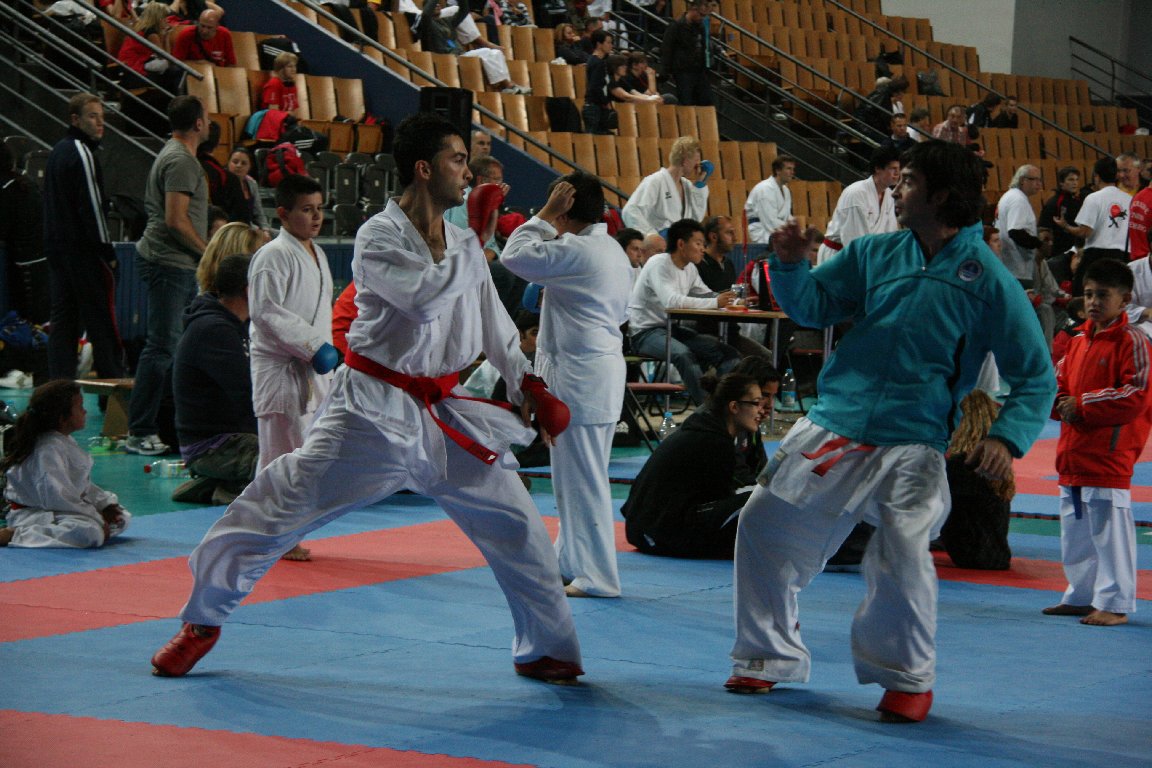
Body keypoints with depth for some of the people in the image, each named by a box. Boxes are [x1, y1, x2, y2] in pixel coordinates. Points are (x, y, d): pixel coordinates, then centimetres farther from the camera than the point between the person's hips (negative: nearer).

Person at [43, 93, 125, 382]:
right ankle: (113, 380, -4)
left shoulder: (57, 152, 17)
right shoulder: (82, 153, -12)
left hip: (57, 247, 9)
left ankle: (60, 381, 4)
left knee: (62, 319, 7)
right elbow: (91, 206, -17)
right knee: (102, 319, -5)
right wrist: (108, 251, -14)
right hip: (84, 250, -9)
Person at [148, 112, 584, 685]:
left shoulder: (462, 243, 8)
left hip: (442, 413, 6)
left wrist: (530, 387, 12)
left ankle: (546, 650, 20)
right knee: (277, 509, -5)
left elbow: (492, 321, 18)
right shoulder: (379, 237, -12)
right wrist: (477, 244, -19)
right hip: (373, 410, -6)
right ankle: (203, 621, 15)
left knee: (516, 524, 4)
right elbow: (424, 296, -28)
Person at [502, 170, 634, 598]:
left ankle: (596, 576, -2)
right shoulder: (614, 252, 13)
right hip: (606, 370, 10)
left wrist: (545, 214, -8)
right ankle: (571, 562, 27)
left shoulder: (574, 251, -17)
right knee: (578, 475, 18)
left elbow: (514, 256, -15)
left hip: (578, 377, -10)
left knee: (582, 478, -5)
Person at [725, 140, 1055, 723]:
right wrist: (790, 263, -8)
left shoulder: (987, 280, -6)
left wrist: (1007, 438, -18)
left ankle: (908, 677, 2)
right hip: (829, 432, 5)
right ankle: (770, 657, 25)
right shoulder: (876, 254, 6)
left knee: (901, 551, -22)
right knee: (763, 525, 4)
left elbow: (1035, 377, -2)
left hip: (910, 445, -5)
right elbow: (812, 305, 12)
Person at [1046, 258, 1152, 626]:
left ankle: (1114, 603, 1)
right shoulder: (1079, 341, 15)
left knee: (1110, 527, -7)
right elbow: (1059, 381, 23)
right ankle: (1080, 596, 29)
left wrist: (1083, 406, -16)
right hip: (1074, 451, 9)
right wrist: (1062, 405, -1)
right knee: (1075, 530, 17)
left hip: (1110, 453, -9)